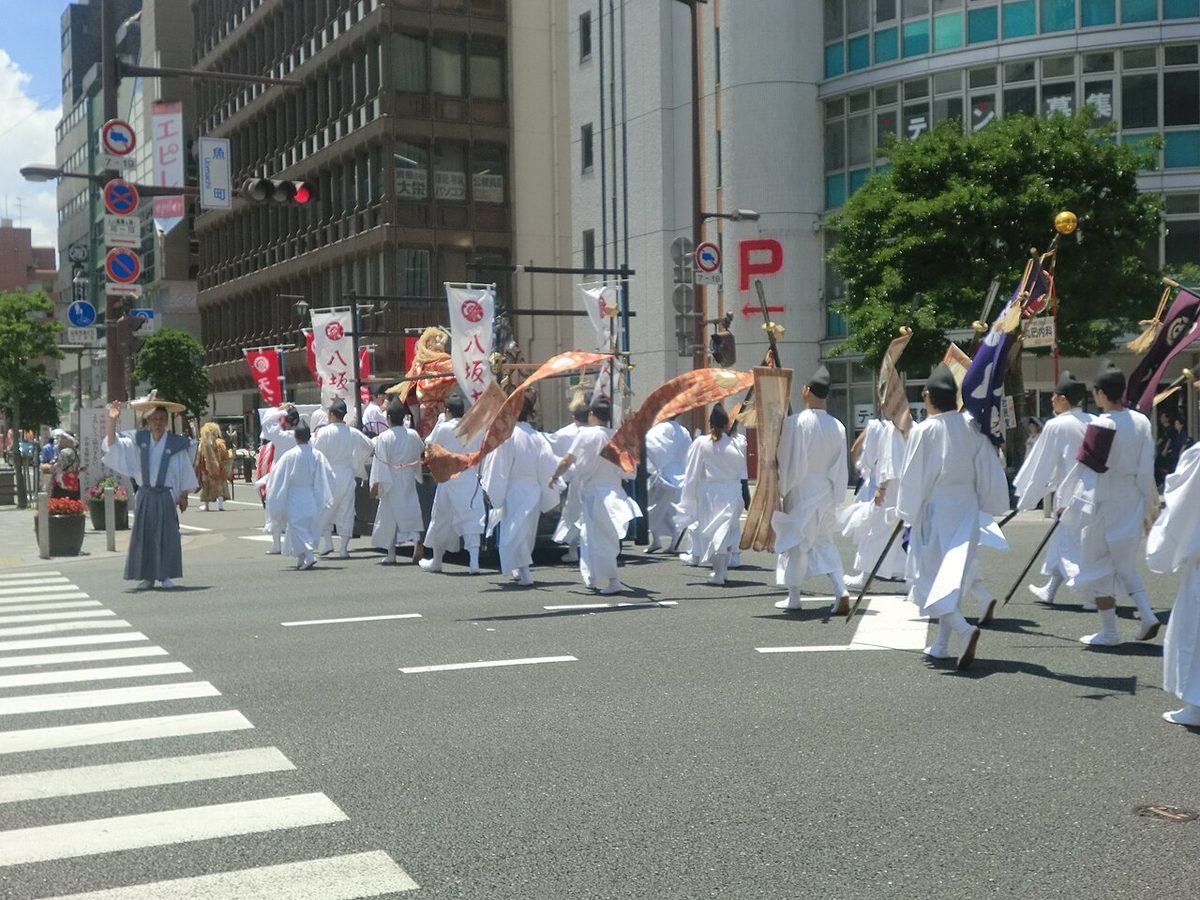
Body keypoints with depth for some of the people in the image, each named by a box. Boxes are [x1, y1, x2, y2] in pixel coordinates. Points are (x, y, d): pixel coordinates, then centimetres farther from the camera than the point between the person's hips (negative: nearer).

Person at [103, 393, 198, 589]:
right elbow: (113, 445, 1)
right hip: (145, 496, 2)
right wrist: (112, 420, -11)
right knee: (144, 536, 4)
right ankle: (147, 576, 11)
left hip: (166, 497, -2)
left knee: (167, 535, -1)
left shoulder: (175, 444, -3)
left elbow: (185, 472, 2)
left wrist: (183, 496, 1)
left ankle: (166, 575, 7)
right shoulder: (139, 441, 4)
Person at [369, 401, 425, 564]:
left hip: (391, 483, -3)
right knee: (410, 513, 5)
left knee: (389, 517, 8)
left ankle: (391, 554, 13)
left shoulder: (384, 438, -12)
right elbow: (422, 451, 16)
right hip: (409, 483, 3)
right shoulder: (413, 435, -1)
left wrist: (376, 483, -9)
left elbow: (380, 462, -13)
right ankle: (416, 539, -23)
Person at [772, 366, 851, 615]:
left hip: (800, 491, -4)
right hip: (826, 492, 4)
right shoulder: (837, 427, -2)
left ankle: (794, 596, 16)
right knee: (824, 542, 15)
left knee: (796, 541, 9)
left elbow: (786, 461, -10)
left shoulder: (794, 422, -16)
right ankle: (840, 590, 0)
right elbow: (841, 466, 3)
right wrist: (836, 495, 13)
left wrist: (781, 490, 0)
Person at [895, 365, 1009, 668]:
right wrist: (992, 505, 15)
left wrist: (907, 515, 1)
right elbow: (988, 471, 4)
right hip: (966, 507, 5)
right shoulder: (971, 428, 0)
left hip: (934, 509, -5)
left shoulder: (923, 431, -11)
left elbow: (912, 477, -7)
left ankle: (963, 629, -25)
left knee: (931, 575, -1)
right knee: (952, 575, 13)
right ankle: (942, 644, 20)